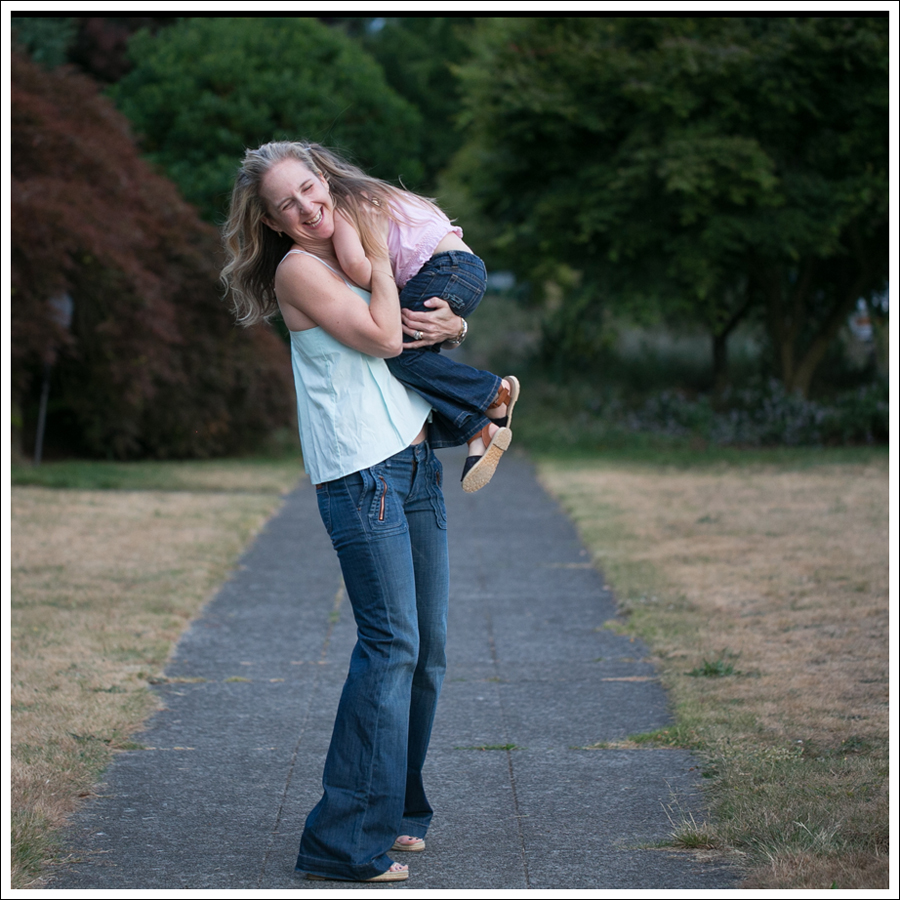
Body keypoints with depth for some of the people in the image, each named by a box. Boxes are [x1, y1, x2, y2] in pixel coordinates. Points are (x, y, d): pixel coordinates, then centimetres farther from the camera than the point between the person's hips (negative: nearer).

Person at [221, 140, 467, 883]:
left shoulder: (356, 255, 16)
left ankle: (395, 808, 19)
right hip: (361, 478, -8)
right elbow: (382, 337, -15)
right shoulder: (298, 268, -7)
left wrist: (451, 323, 2)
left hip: (417, 466, 8)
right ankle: (347, 840, -11)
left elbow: (434, 315, 25)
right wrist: (379, 257, -4)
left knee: (427, 646, 8)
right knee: (392, 643, -13)